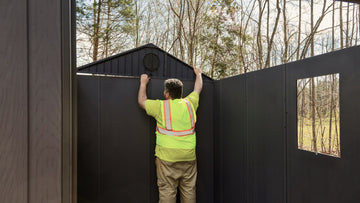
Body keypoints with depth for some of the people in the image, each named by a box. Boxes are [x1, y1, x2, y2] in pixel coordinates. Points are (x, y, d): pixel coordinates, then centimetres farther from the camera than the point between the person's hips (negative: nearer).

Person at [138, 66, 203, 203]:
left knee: (167, 191, 3)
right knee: (189, 190, 13)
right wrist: (198, 74, 42)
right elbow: (198, 88, 24)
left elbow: (141, 101, 11)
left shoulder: (161, 106, -5)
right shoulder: (189, 103, 5)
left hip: (167, 157, -4)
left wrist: (143, 83, 25)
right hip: (189, 156, 4)